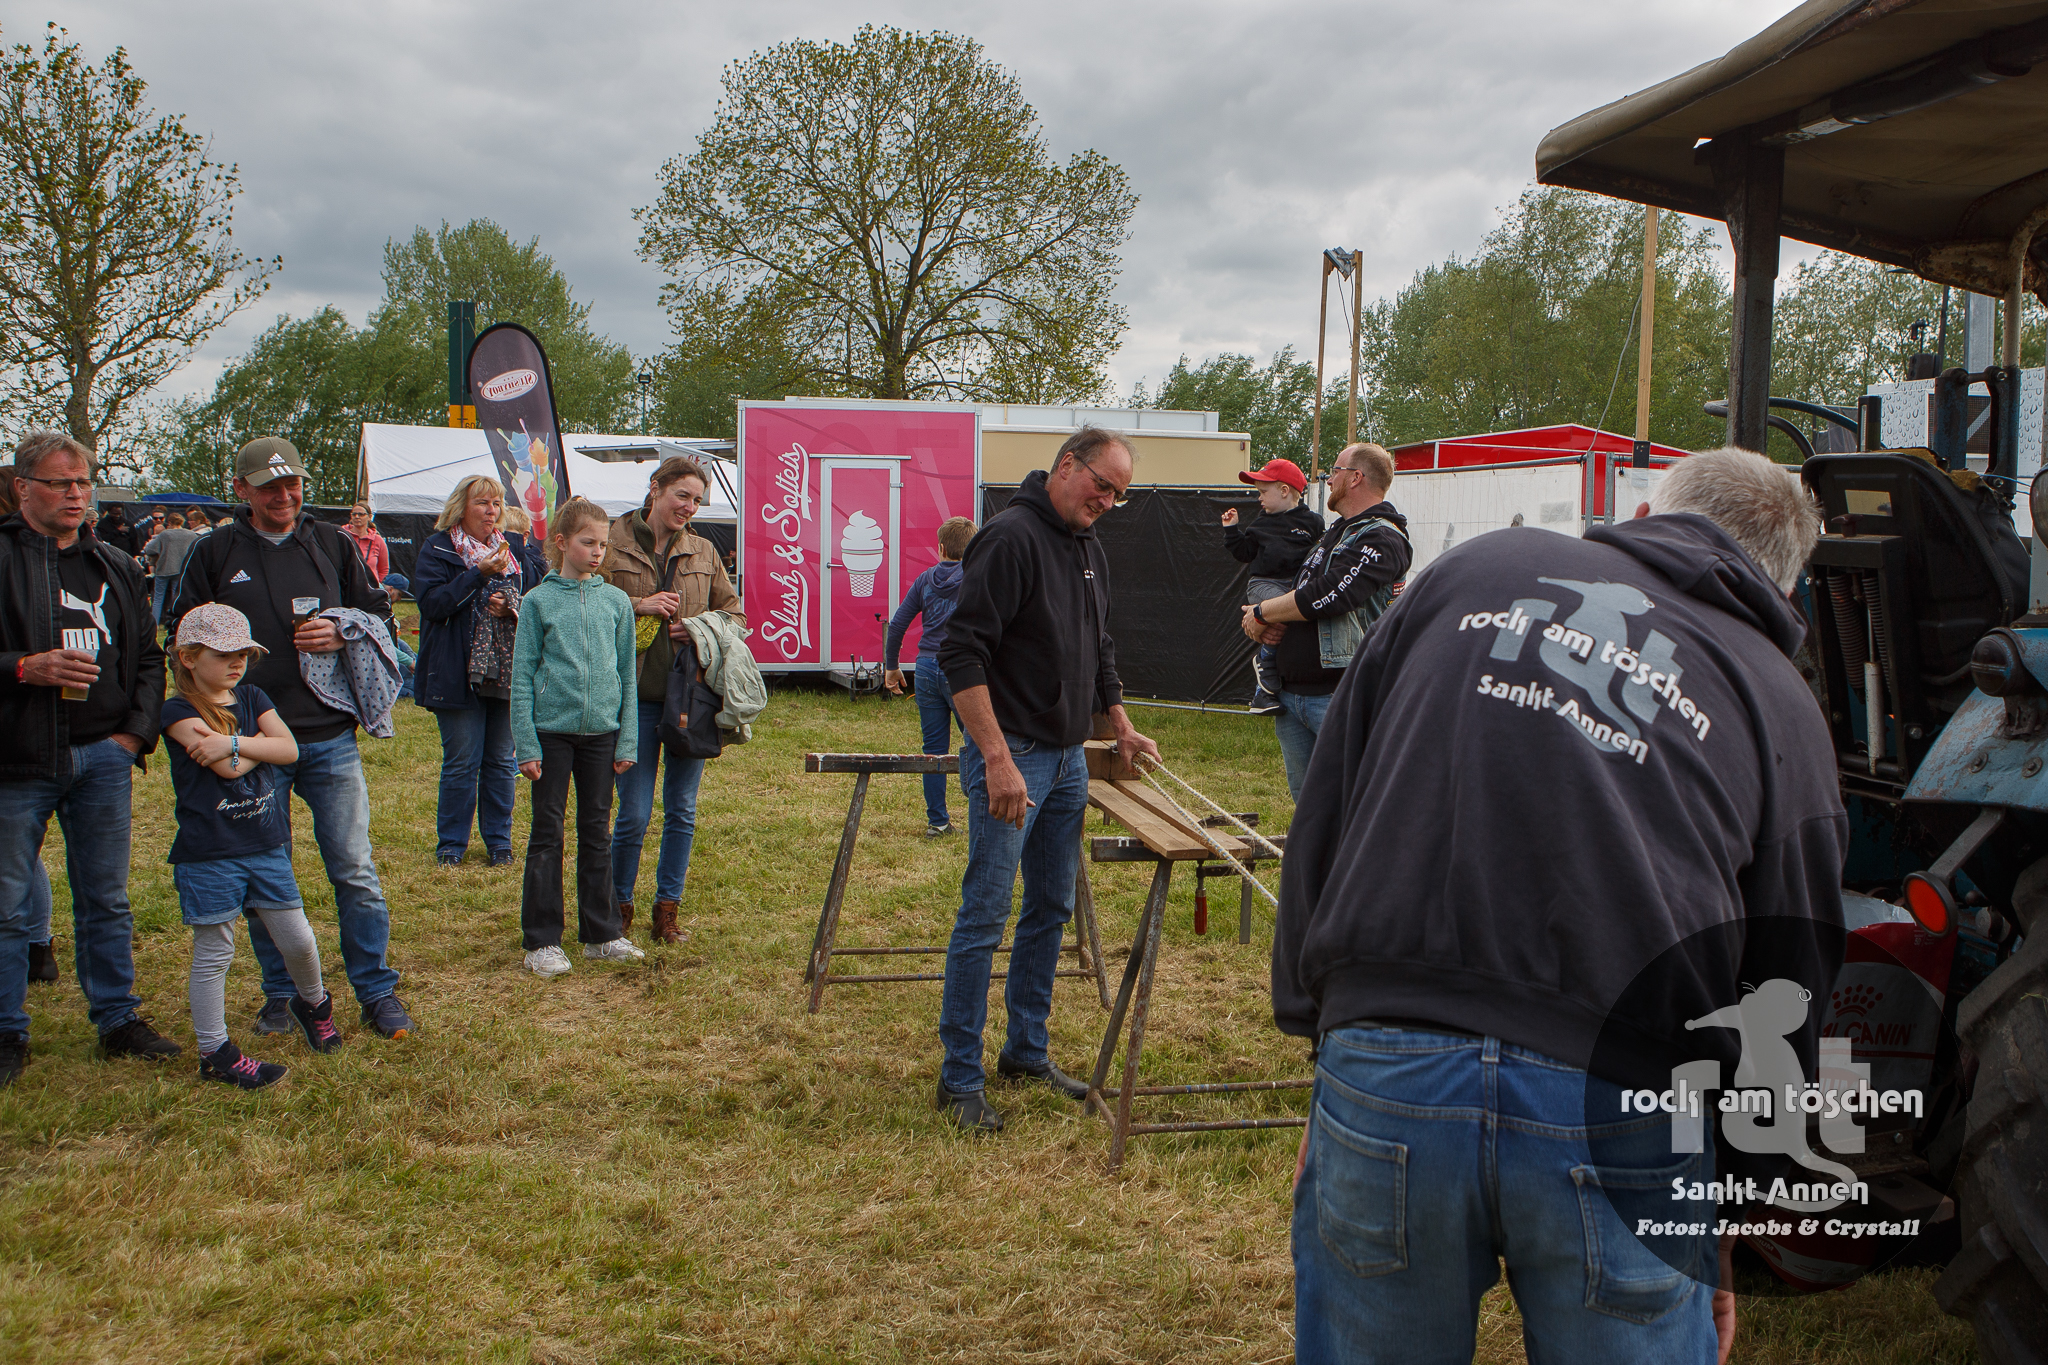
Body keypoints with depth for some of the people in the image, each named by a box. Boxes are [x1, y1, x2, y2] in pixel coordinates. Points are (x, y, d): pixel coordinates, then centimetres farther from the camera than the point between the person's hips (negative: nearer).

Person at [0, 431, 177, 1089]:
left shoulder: (115, 567, 13)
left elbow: (148, 657, 17)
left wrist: (136, 732, 5)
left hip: (102, 756, 4)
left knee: (106, 900, 12)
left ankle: (117, 1019, 23)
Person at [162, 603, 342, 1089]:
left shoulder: (251, 697, 10)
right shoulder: (179, 712, -8)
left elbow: (289, 749, -4)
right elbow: (226, 768, -21)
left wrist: (234, 743, -15)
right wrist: (260, 744, -6)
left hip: (266, 846, 5)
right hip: (209, 854, -5)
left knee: (298, 940, 10)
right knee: (213, 954, 3)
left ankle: (313, 1001, 38)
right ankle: (214, 1051, 13)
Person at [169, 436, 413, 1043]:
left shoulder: (332, 544, 7)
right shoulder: (215, 553, 5)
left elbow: (379, 615, 12)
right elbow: (184, 635, 8)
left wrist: (341, 635, -10)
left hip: (330, 737, 0)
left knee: (355, 871, 0)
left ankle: (377, 990, 10)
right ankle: (281, 993, 22)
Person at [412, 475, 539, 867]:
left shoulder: (514, 546, 11)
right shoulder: (437, 549, -1)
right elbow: (432, 603, -14)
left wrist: (512, 608, -10)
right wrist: (480, 573, -20)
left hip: (507, 669, 3)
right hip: (459, 672, -3)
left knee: (501, 761, 9)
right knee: (461, 763, 1)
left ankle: (499, 841, 20)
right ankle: (451, 845, 14)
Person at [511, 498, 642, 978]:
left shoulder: (616, 602, 5)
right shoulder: (539, 601, -1)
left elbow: (627, 674, 8)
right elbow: (523, 675, -2)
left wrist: (628, 741, 3)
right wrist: (526, 744, -8)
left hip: (601, 730, 2)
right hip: (552, 729, -2)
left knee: (596, 833, 11)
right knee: (547, 834, 3)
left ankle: (601, 932, 20)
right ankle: (542, 941, 10)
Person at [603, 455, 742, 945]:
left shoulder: (703, 552, 10)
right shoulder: (613, 545, -1)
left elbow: (734, 611, 15)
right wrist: (637, 606, -16)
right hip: (636, 697, -3)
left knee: (682, 810, 8)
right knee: (634, 813, -1)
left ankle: (667, 910, 19)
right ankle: (618, 909, 19)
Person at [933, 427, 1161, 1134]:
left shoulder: (1091, 550, 14)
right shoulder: (1010, 537, -15)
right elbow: (962, 652, -22)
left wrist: (1121, 727, 17)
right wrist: (998, 758, -26)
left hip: (1069, 758, 9)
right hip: (1011, 755, -9)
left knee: (1052, 908, 14)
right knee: (985, 916, -6)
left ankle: (1026, 1050, 27)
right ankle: (960, 1080, 3)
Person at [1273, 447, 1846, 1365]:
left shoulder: (1477, 568, 14)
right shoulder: (1783, 710, 12)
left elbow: (1323, 817, 11)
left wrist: (1315, 1028, 16)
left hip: (1383, 1073, 1)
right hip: (1629, 1109, 0)